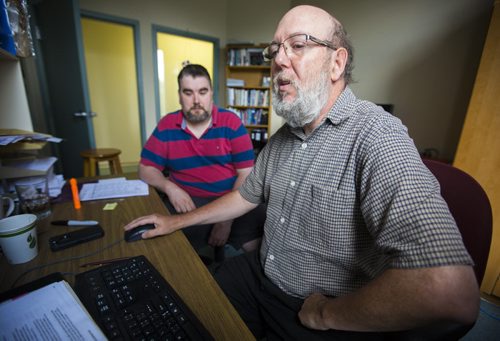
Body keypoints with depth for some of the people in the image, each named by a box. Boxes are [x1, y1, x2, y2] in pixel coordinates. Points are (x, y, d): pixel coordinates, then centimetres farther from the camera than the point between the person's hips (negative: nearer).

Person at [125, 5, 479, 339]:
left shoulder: (376, 137, -26)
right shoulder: (283, 136, 1)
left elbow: (453, 292, -34)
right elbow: (247, 195, 11)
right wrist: (179, 220, 12)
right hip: (260, 275, 6)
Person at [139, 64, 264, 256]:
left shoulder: (231, 123, -1)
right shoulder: (166, 126, 6)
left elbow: (245, 173, -5)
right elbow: (146, 169, 10)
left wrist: (227, 219, -13)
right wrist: (169, 187, -12)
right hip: (187, 202, 1)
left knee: (254, 242, -21)